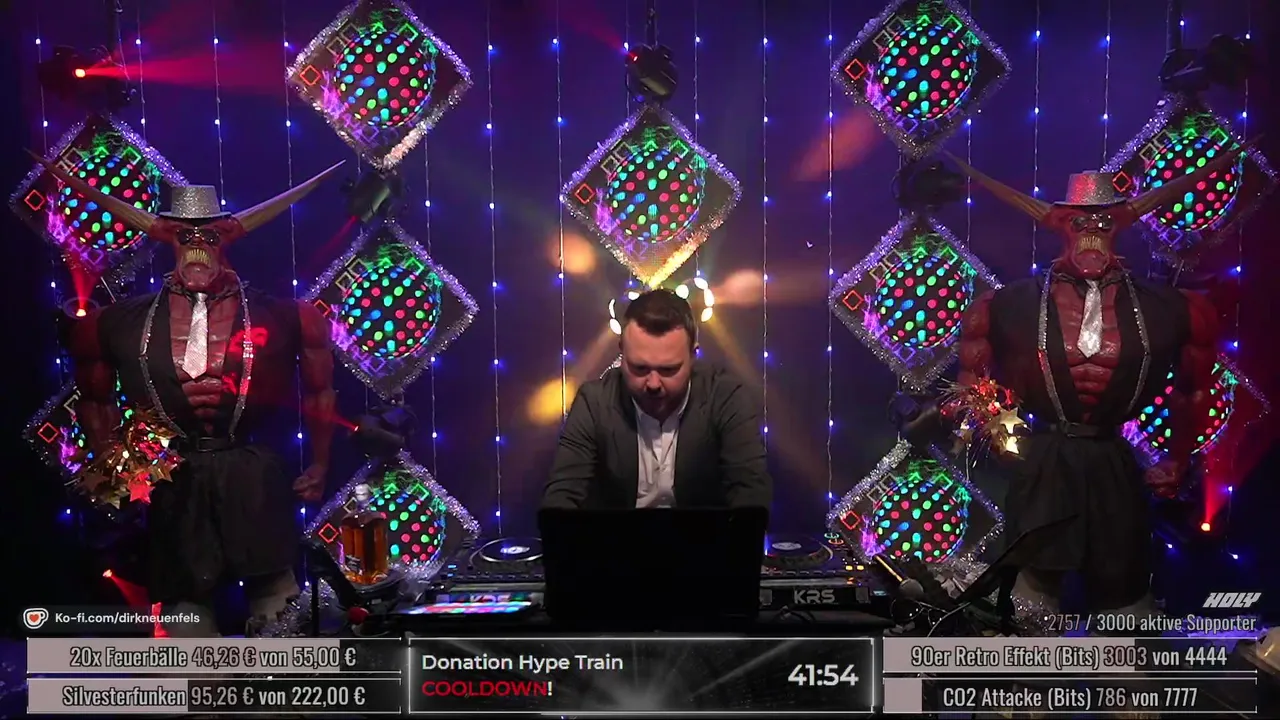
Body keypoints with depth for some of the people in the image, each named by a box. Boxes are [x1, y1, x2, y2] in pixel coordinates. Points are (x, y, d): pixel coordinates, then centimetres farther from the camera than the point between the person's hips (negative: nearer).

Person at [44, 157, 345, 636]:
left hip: (251, 482, -2)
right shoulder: (123, 322, 5)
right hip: (173, 486, 2)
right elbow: (96, 397, 19)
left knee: (273, 588, -1)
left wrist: (319, 463, 11)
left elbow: (318, 389, 10)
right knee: (183, 596, 6)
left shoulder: (273, 316, -1)